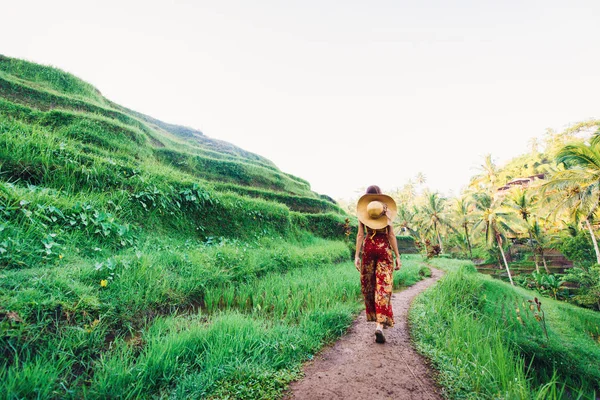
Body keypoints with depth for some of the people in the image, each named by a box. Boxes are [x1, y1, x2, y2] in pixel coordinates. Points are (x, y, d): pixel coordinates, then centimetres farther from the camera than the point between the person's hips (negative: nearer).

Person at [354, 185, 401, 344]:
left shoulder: (362, 213, 0)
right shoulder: (387, 212, -2)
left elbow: (360, 235, -3)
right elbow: (391, 235, -3)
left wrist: (357, 255, -2)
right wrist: (397, 256, 1)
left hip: (368, 247, 1)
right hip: (384, 248, -1)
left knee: (368, 285, 16)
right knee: (383, 286, -3)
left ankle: (374, 316, 30)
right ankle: (380, 324, -13)